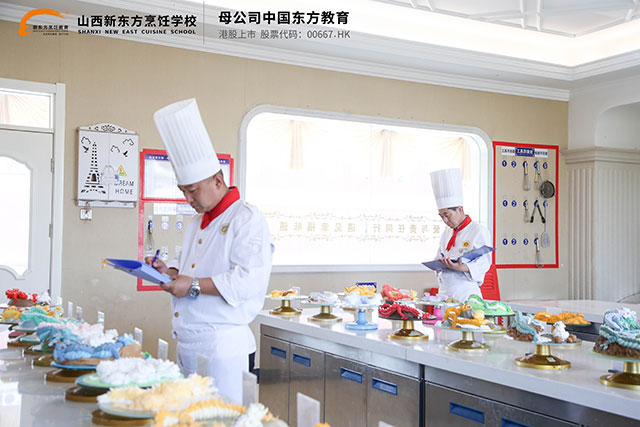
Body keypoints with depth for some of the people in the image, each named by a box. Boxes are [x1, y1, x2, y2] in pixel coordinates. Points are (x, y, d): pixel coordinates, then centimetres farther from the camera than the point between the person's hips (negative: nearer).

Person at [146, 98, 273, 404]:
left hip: (221, 346, -8)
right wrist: (169, 270, 6)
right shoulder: (198, 222, 18)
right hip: (187, 344, 8)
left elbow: (250, 280, -22)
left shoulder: (247, 220, -11)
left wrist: (194, 285, -22)